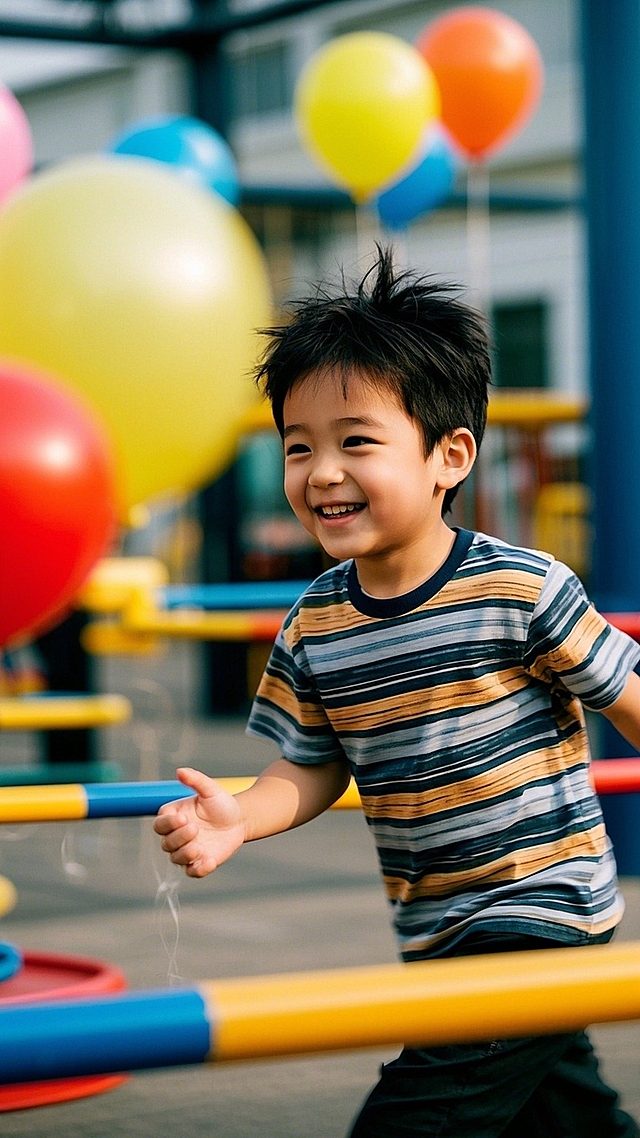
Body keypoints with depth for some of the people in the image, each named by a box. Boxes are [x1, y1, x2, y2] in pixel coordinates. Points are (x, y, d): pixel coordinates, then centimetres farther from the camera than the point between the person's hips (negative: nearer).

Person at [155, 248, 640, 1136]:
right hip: (435, 930, 6)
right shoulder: (312, 629, -2)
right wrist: (238, 819, -14)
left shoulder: (520, 589, -17)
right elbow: (312, 768, 5)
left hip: (543, 900, -6)